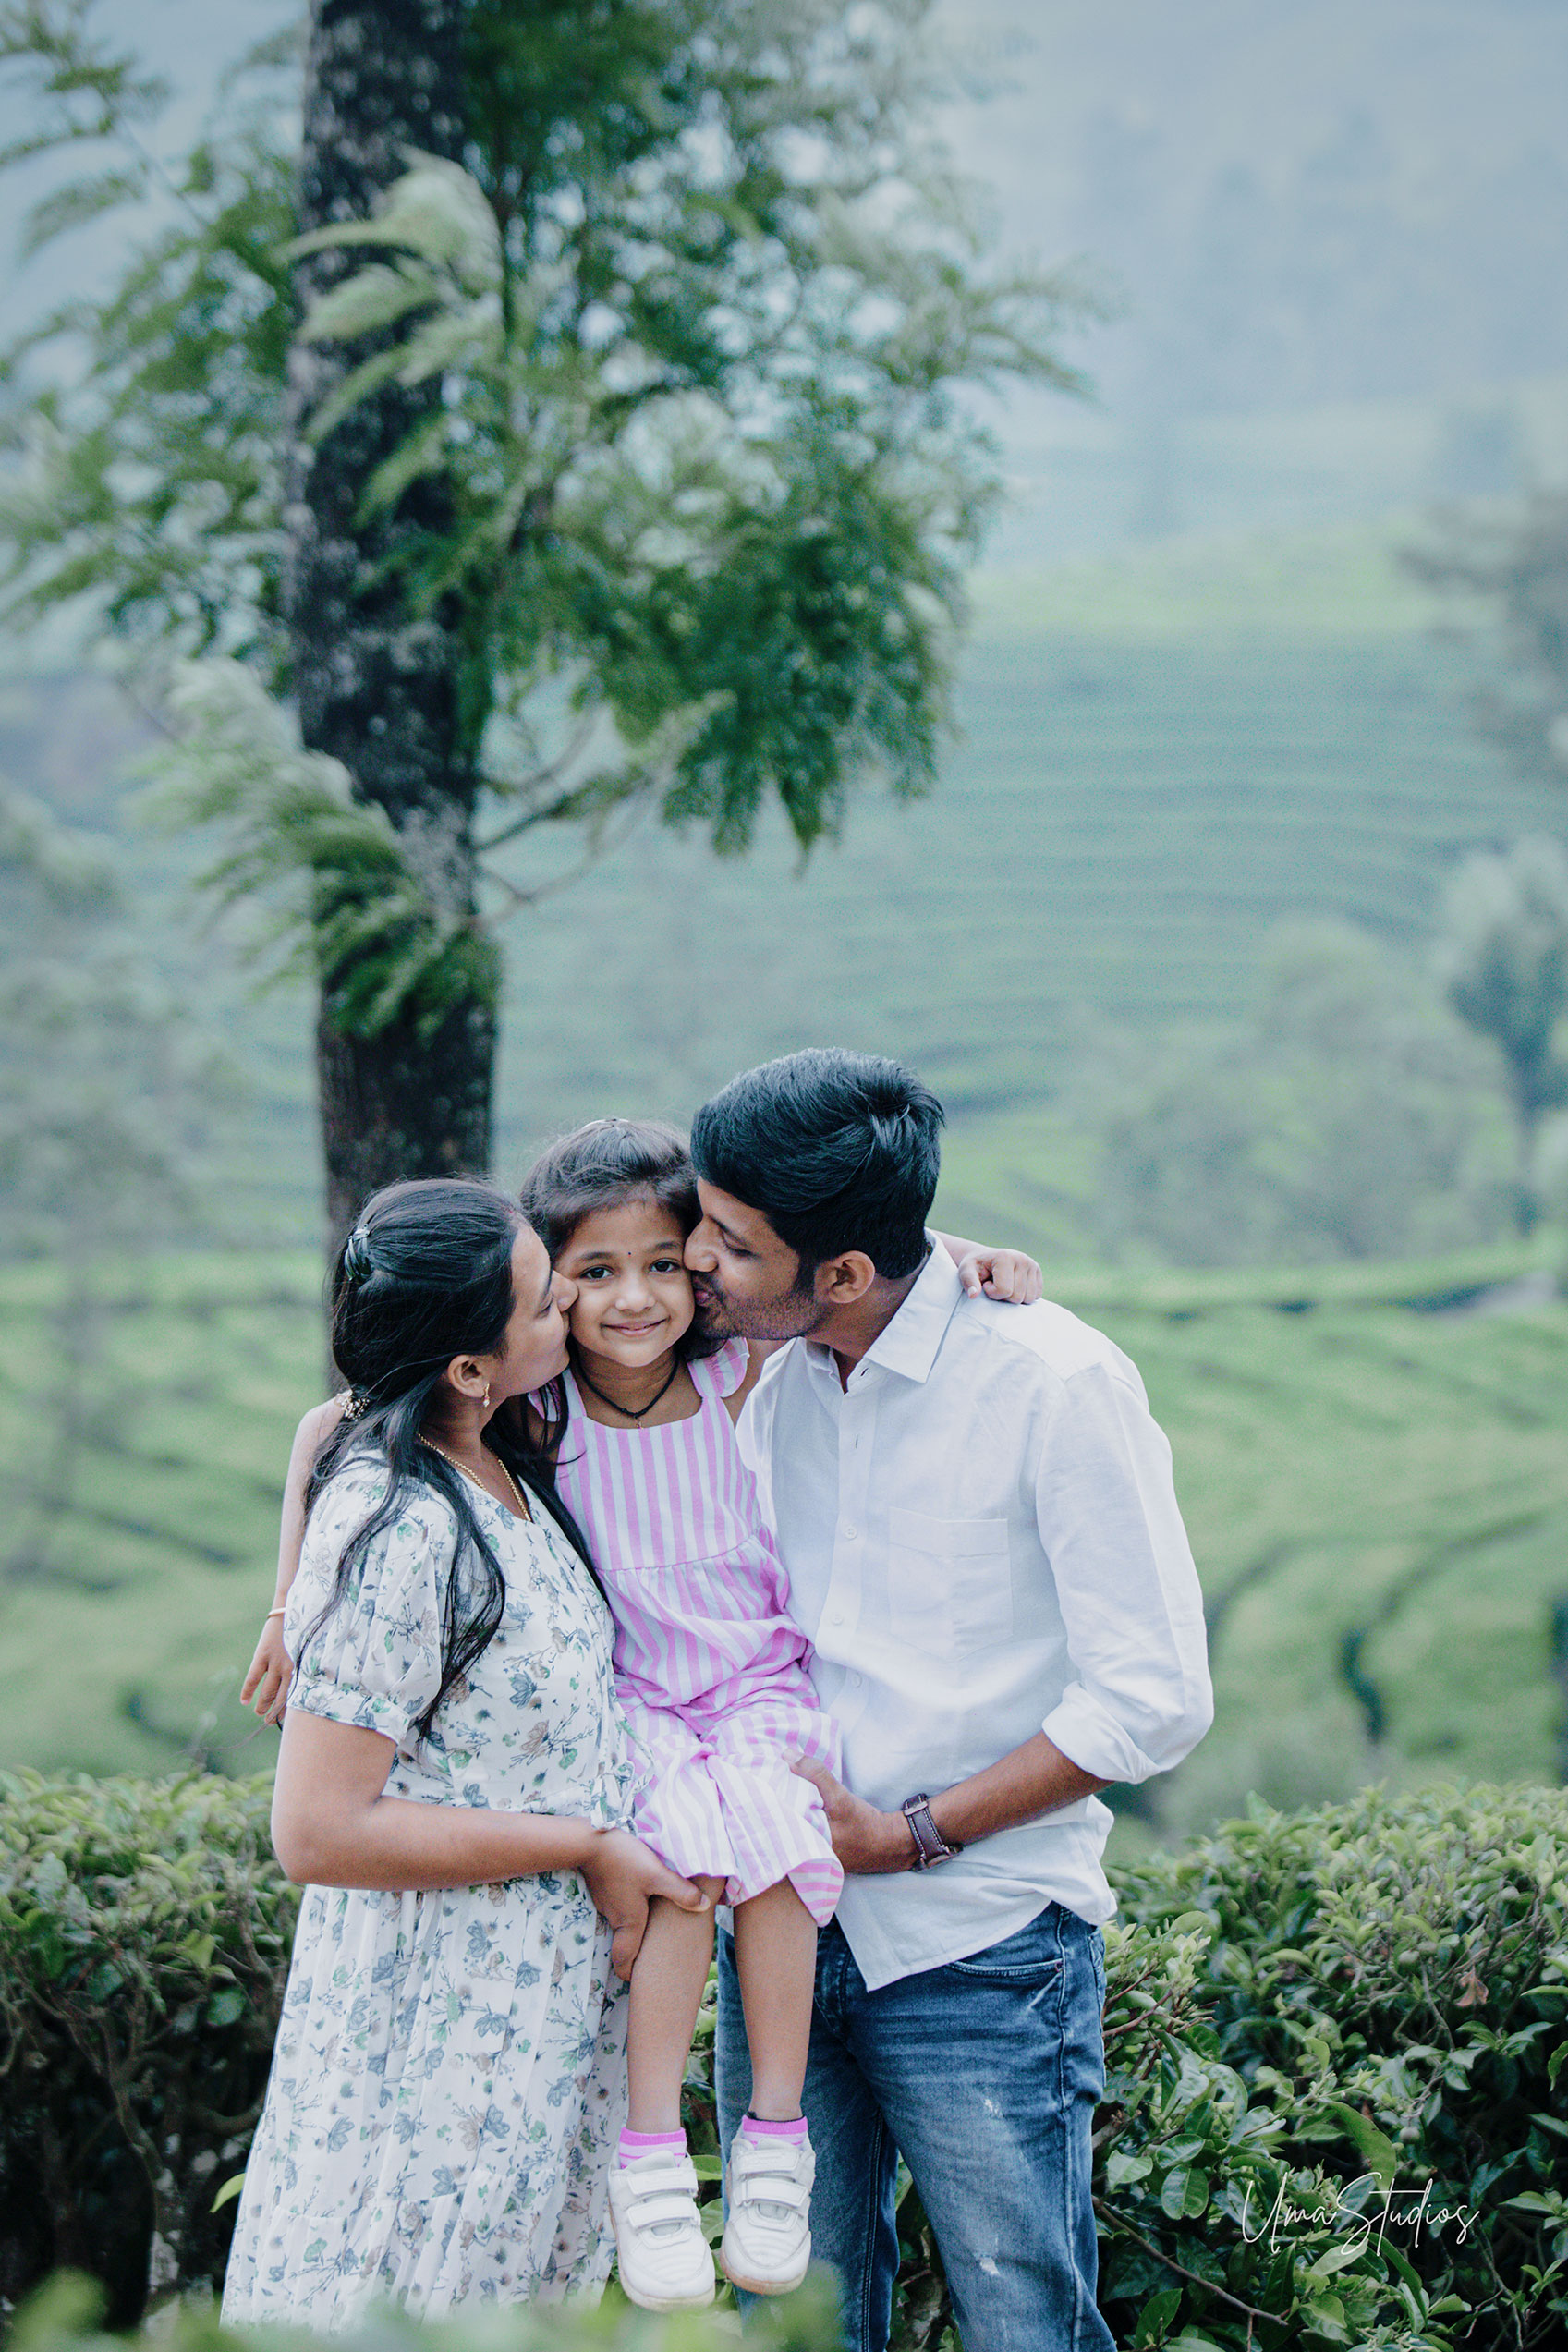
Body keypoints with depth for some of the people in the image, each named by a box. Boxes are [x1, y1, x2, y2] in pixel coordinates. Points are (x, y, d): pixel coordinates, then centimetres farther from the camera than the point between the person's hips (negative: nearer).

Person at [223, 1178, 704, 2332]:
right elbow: (319, 1833, -24)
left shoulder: (501, 1462, 3)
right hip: (442, 2029, -9)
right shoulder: (397, 1532, -23)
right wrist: (588, 1846, -17)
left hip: (552, 2006, 9)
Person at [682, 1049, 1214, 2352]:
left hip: (981, 1948, -5)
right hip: (781, 1931, 5)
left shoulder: (1055, 1384, -15)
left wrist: (907, 1836, -13)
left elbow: (1154, 1700, -14)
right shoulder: (762, 1369, 1)